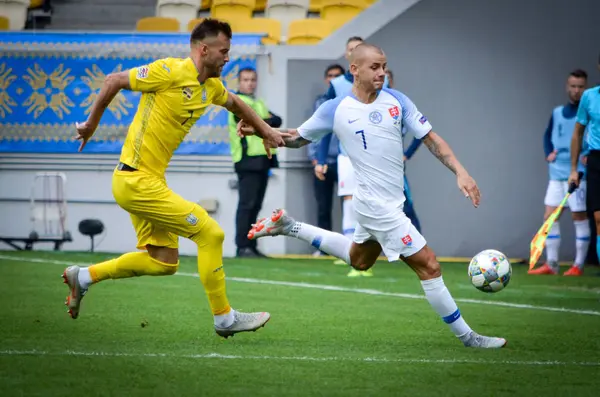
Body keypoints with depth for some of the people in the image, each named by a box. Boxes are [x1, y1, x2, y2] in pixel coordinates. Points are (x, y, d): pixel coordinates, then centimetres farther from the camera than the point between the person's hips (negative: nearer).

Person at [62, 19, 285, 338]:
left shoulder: (210, 86, 10)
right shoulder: (171, 72, -16)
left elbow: (235, 104, 33)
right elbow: (114, 81, -12)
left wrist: (266, 131, 30)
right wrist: (92, 123, -5)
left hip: (149, 182, 10)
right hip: (137, 181, -10)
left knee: (164, 262, 13)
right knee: (210, 233, -8)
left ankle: (84, 277, 22)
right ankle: (224, 319, 2)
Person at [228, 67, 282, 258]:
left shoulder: (258, 104, 23)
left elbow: (277, 121, 10)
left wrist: (264, 121, -7)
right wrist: (268, 121, -3)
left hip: (262, 159, 8)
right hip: (248, 159, -8)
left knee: (255, 206, 9)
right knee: (247, 204, -12)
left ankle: (250, 246, 11)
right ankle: (242, 247, -14)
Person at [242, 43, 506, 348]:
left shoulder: (396, 101, -1)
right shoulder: (335, 110, -10)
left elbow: (430, 138, 1)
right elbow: (298, 138, 5)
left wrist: (460, 172, -11)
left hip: (389, 202, 7)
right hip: (378, 206, -7)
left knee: (359, 260, 30)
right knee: (429, 266, -8)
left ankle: (289, 227, 39)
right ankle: (467, 336, 3)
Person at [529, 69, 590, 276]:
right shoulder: (557, 113, 12)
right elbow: (548, 135, 23)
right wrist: (549, 152, 6)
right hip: (557, 174, 6)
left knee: (579, 216, -2)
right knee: (549, 216, 2)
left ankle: (578, 265, 4)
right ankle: (551, 264, 7)